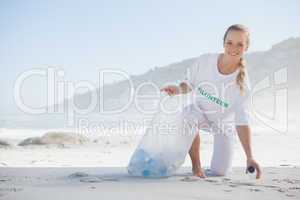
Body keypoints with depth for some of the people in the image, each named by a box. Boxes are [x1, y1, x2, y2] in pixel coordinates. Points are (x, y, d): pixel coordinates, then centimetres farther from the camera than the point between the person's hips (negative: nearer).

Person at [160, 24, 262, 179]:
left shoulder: (242, 83, -28)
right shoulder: (204, 62, -23)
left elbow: (242, 122, -28)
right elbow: (189, 84, -4)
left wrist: (250, 157, -36)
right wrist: (178, 89, -29)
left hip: (223, 122, 0)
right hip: (200, 111, 1)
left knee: (220, 172, -5)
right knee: (188, 116, -38)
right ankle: (196, 165, -13)